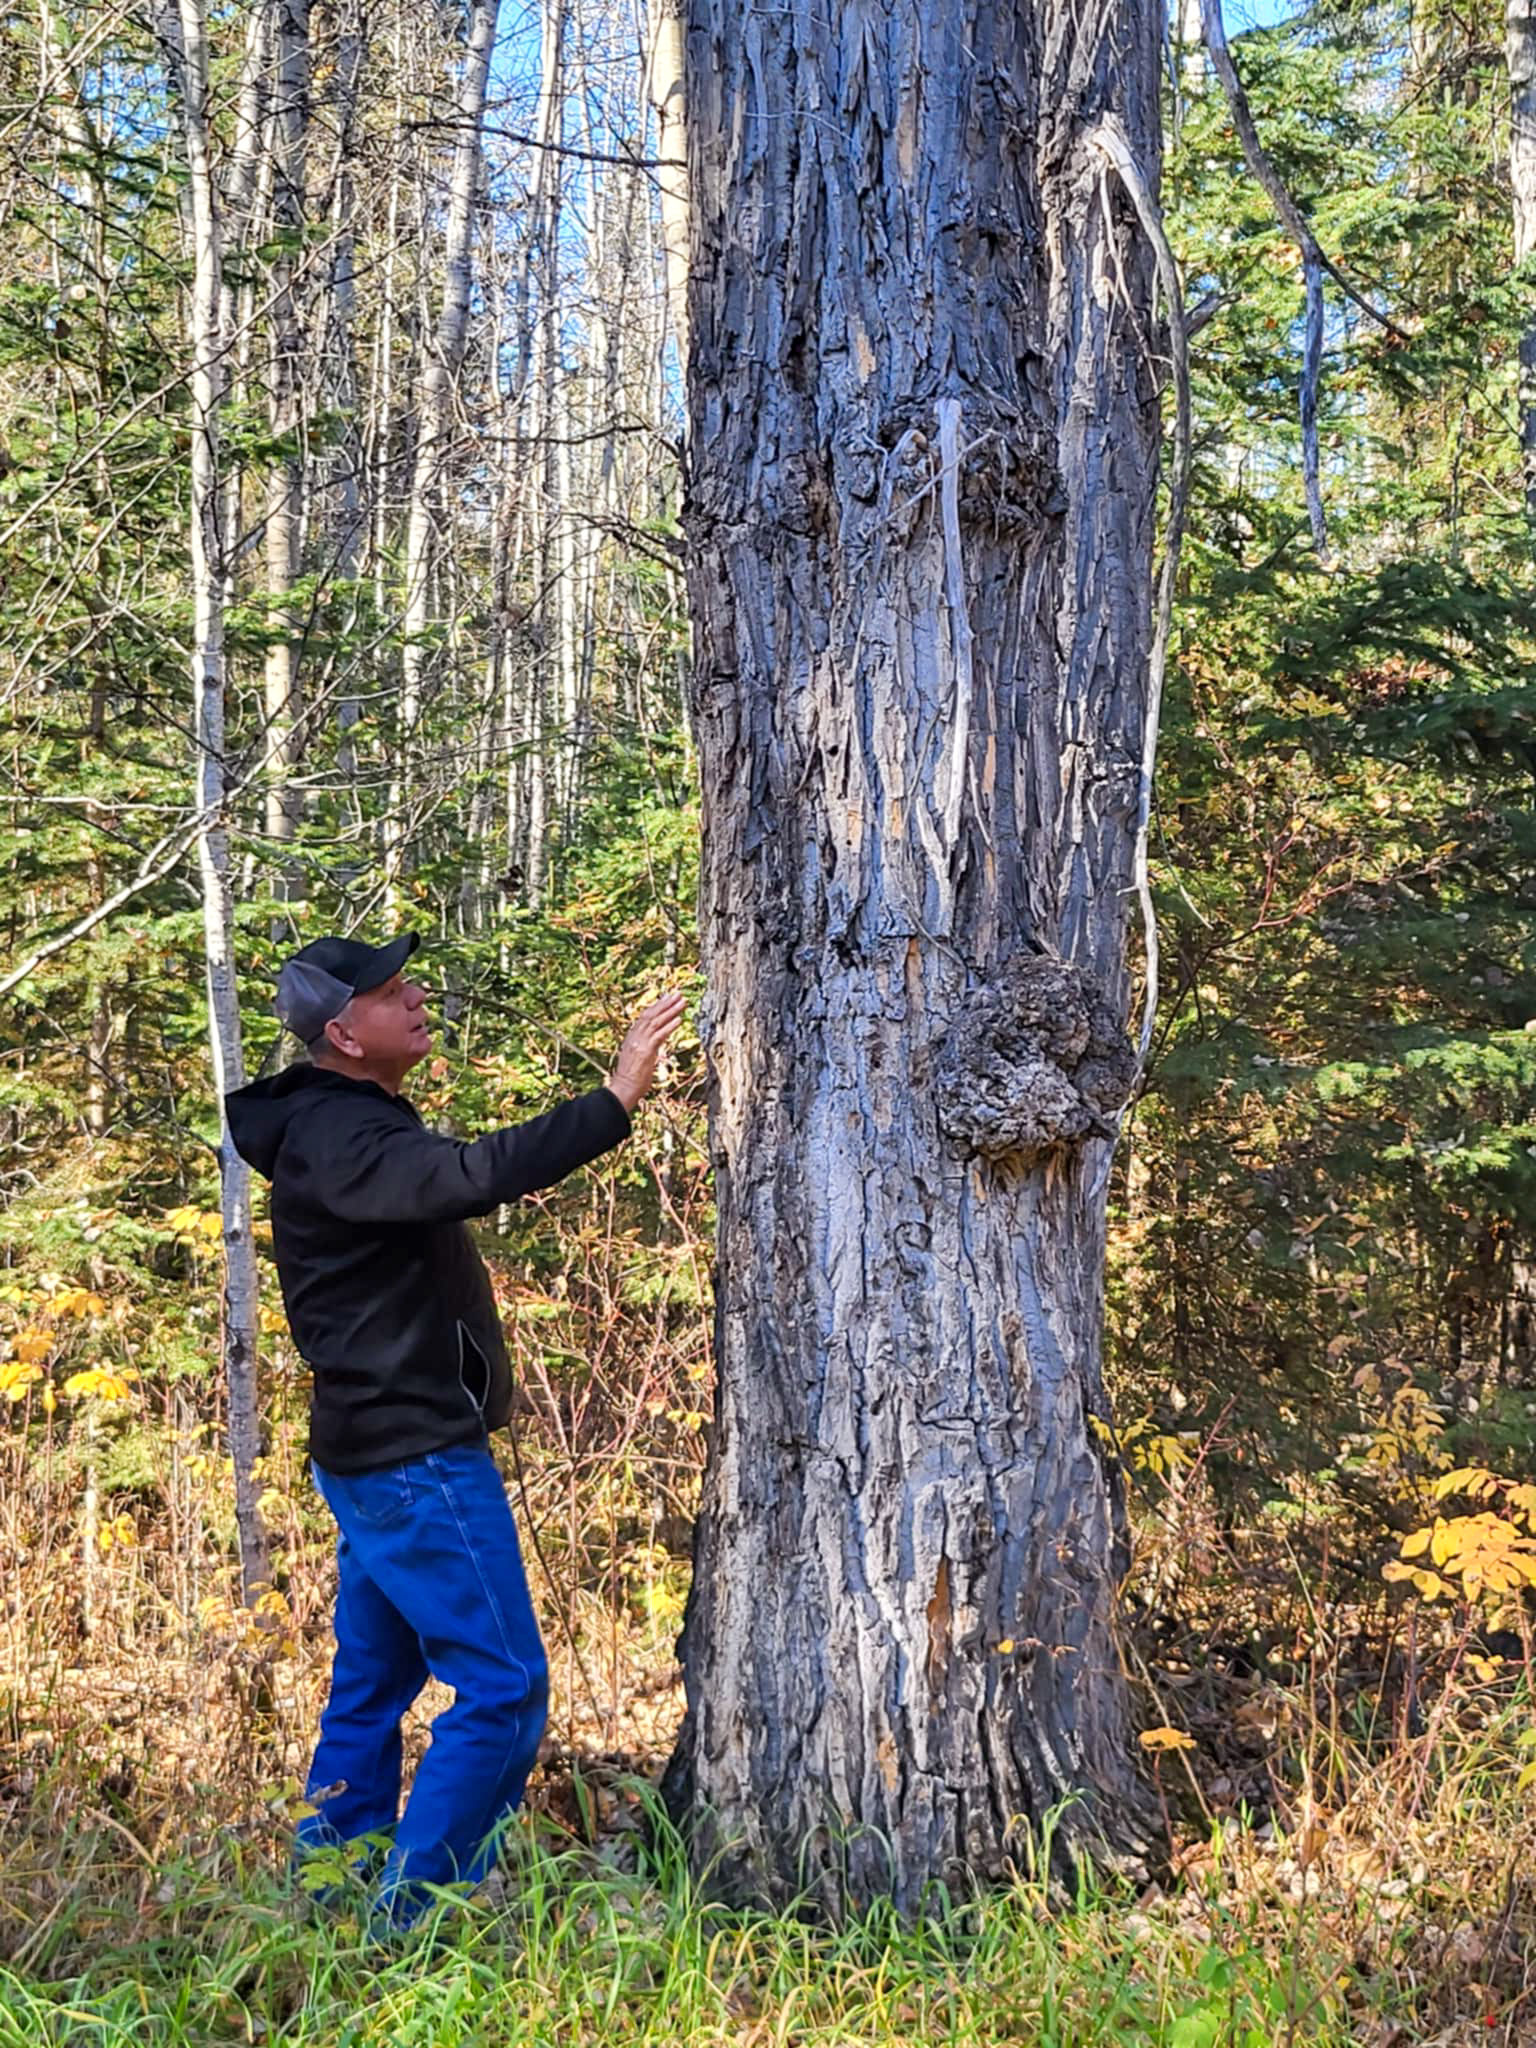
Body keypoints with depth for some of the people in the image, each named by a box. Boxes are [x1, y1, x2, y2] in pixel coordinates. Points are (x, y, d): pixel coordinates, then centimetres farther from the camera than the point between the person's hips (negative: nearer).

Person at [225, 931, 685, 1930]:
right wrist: (615, 1101, -37)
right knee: (503, 1689, -7)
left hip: (378, 1455, 11)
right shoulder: (337, 1136, -19)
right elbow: (472, 1177, -36)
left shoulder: (354, 1123, 15)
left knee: (372, 1687, 16)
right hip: (416, 1458, -11)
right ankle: (411, 1913, -1)